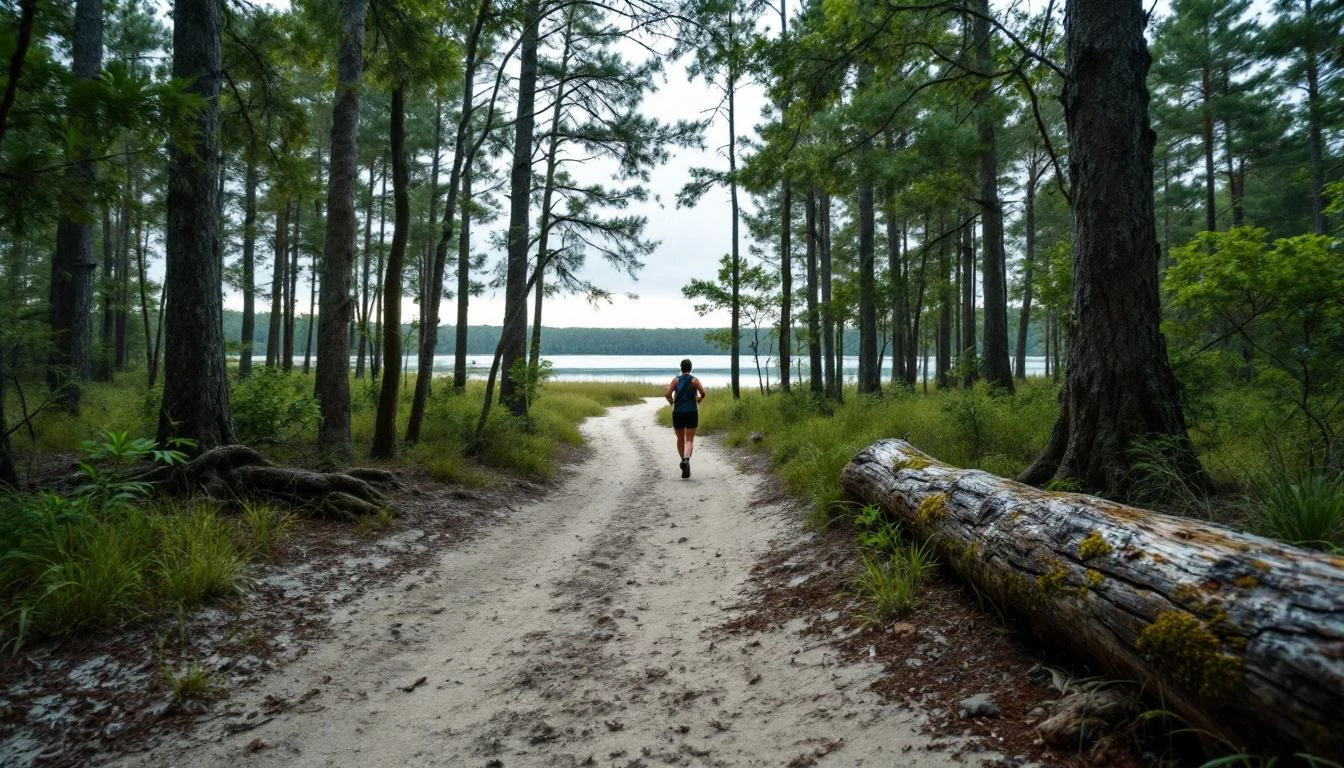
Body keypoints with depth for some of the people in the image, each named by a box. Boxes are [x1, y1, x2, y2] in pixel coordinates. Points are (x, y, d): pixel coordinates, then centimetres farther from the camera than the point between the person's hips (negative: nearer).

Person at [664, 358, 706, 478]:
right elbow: (703, 393, -10)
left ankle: (683, 460, 27)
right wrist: (699, 399, 11)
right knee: (690, 440, -3)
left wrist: (671, 401, 12)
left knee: (680, 439, 18)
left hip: (678, 413, 1)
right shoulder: (695, 380, 1)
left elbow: (668, 394, -8)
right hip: (691, 413, -1)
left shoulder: (676, 380, 3)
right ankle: (686, 460, -27)